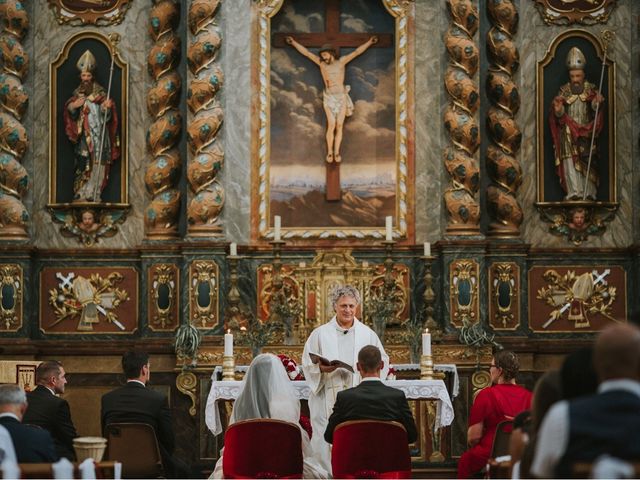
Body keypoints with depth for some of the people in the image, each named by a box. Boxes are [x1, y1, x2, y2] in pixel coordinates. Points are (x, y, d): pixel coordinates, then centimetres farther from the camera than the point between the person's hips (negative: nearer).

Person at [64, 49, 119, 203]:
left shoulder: (100, 93, 1)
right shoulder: (77, 94, 9)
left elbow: (106, 117, -4)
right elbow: (73, 116, 6)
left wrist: (107, 108, -25)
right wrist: (72, 106, -14)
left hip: (98, 134, -1)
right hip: (83, 135, 1)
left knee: (98, 162, -4)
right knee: (83, 163, -5)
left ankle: (94, 194, 2)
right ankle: (81, 194, -3)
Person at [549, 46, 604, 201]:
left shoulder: (590, 89, 4)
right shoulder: (564, 90, 5)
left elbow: (595, 108, -10)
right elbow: (559, 115, 2)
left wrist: (597, 103, -32)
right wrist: (558, 109, -21)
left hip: (586, 131, 0)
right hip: (569, 131, 0)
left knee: (587, 162, -3)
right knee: (570, 160, -10)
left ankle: (589, 193, 0)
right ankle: (574, 192, -11)